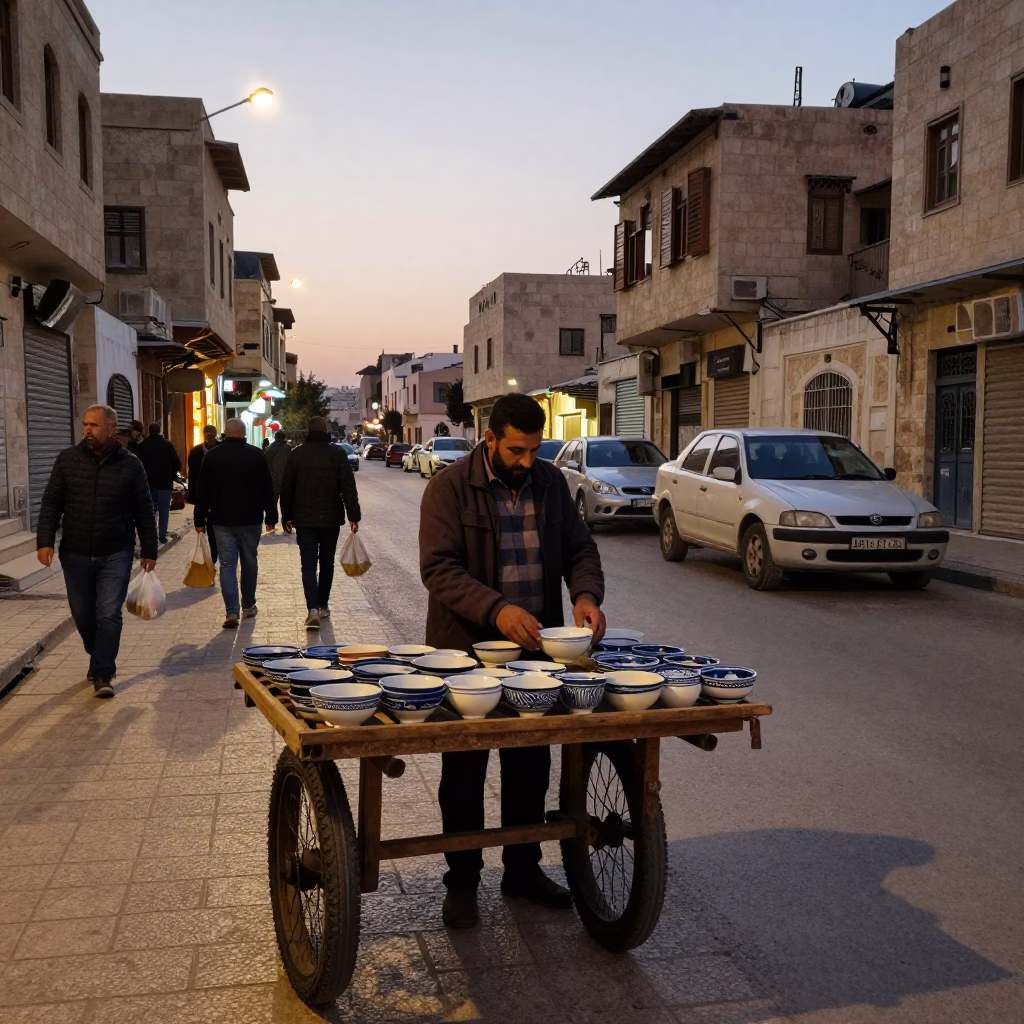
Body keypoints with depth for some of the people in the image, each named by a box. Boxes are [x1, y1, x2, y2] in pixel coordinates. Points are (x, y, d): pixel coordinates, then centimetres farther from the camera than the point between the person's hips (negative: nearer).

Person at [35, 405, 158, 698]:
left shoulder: (130, 465, -4)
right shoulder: (67, 460, 0)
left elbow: (144, 512, 2)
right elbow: (51, 503, 2)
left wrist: (149, 552, 2)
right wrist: (45, 541, -10)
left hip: (115, 555, -2)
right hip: (75, 554, 2)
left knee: (109, 615, -6)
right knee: (83, 615, 12)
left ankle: (102, 674, 0)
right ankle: (100, 659, 35)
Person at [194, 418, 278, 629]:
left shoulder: (212, 455, 1)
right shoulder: (256, 455, -3)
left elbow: (203, 490, 3)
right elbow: (267, 489, -1)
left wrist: (200, 520, 8)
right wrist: (271, 517, 6)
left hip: (221, 519, 0)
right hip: (250, 519, 0)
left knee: (227, 564, 0)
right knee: (249, 562, 13)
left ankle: (231, 611, -9)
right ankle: (248, 606, 23)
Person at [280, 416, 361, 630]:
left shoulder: (296, 454, 1)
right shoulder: (338, 453, -4)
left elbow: (286, 489, 4)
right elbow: (348, 488, -8)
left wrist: (286, 516, 14)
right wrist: (353, 516, -6)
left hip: (304, 519, 0)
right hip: (331, 518, 0)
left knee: (308, 565, -1)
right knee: (327, 563, 15)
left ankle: (313, 609, -17)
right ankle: (322, 606, 24)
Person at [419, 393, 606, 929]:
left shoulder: (551, 483, 4)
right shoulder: (450, 487, -11)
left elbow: (580, 548, 8)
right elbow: (438, 568, -19)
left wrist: (586, 594, -14)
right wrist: (496, 609, -33)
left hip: (536, 647, 5)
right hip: (467, 648, -4)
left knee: (531, 764, 14)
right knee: (464, 768, 8)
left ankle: (523, 869, 32)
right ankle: (462, 880, 23)